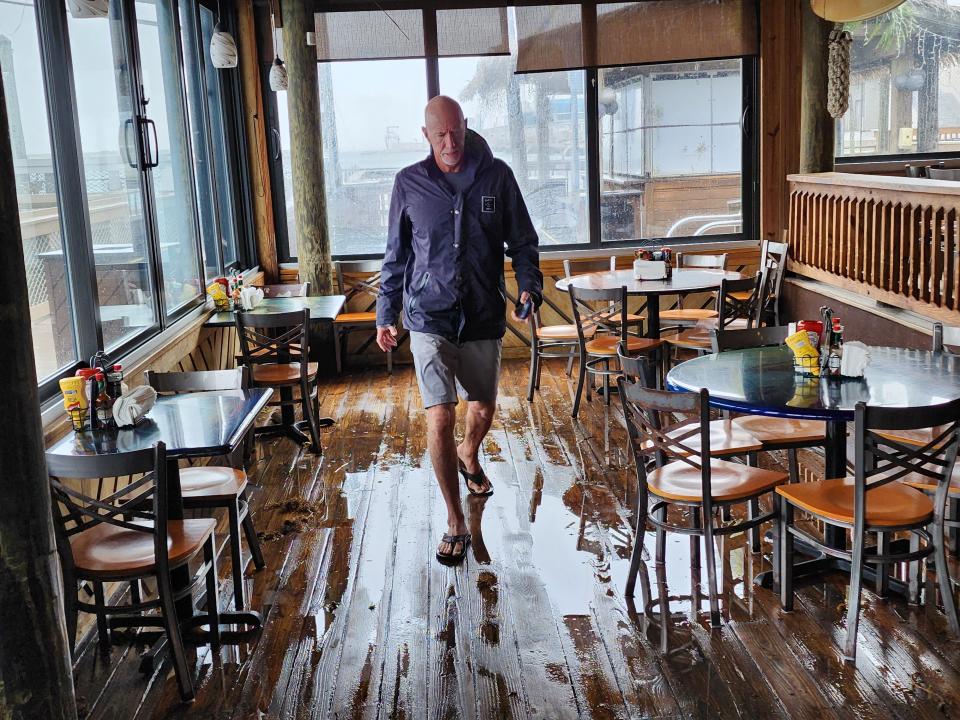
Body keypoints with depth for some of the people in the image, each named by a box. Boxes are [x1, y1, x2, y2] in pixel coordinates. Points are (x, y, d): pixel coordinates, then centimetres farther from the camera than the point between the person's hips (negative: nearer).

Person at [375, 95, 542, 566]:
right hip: (430, 319, -2)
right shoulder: (409, 184, -2)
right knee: (439, 420, -11)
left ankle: (468, 456, 54)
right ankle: (455, 523, 3)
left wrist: (529, 288, -14)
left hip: (483, 319, 2)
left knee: (483, 410, 18)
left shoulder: (497, 177, -3)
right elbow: (396, 256, 7)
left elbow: (523, 242, 4)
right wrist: (386, 315, 9)